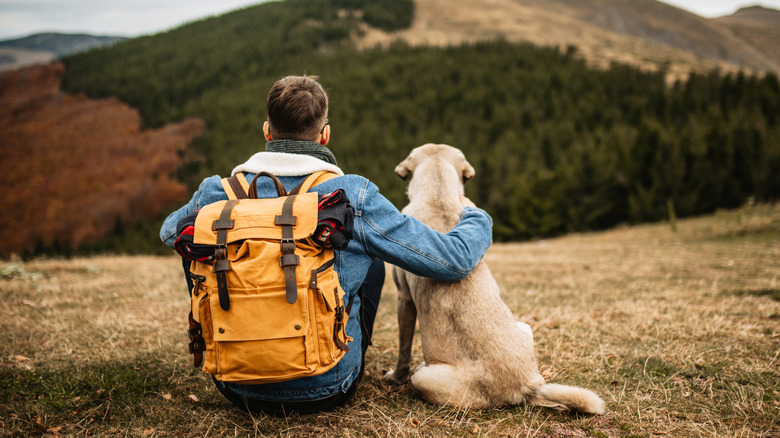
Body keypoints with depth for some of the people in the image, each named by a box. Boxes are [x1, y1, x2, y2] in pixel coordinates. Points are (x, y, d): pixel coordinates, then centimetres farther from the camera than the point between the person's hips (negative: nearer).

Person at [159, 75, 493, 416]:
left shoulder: (218, 193, -7)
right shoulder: (352, 197, -15)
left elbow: (168, 232, 18)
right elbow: (455, 259, -9)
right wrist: (474, 217, 13)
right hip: (325, 391, -1)